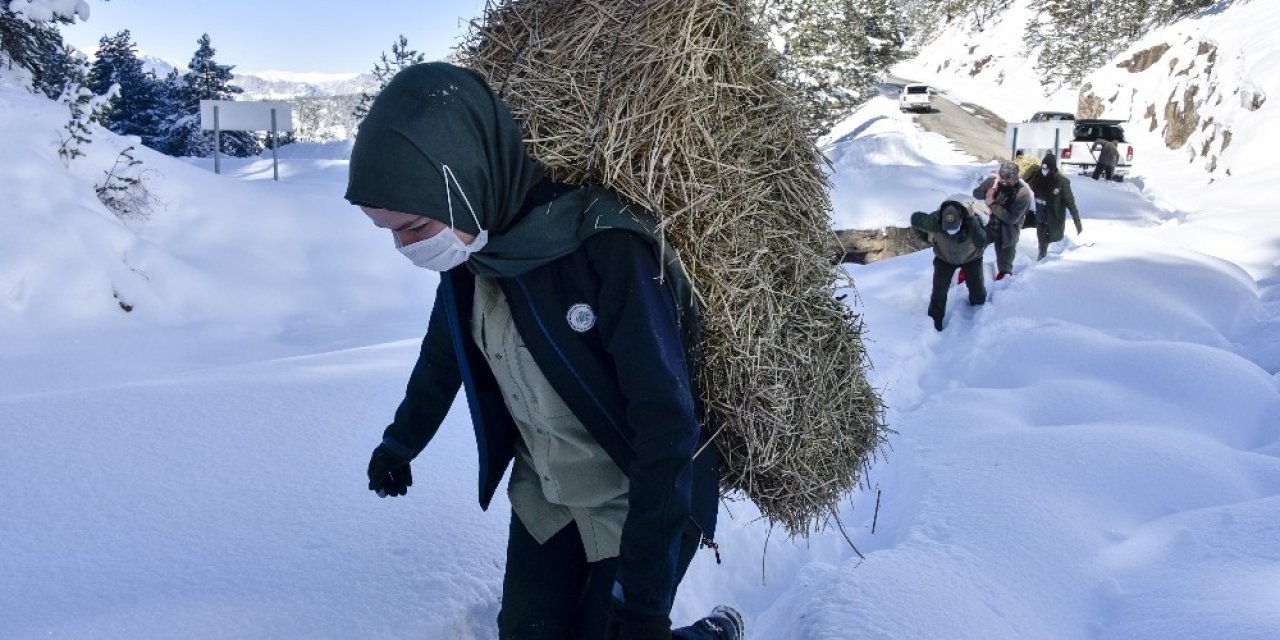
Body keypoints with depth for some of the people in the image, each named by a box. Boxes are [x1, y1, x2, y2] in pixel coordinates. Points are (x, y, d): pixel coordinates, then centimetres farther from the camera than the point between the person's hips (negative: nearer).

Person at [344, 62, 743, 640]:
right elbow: (442, 358, 13)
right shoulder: (469, 247, -7)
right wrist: (400, 442, 28)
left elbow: (667, 423, -26)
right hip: (544, 501, 6)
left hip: (642, 507, -6)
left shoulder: (606, 247, -29)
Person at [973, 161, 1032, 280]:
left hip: (1006, 233, -3)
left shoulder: (1023, 194, -26)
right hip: (986, 225, 3)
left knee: (1005, 266, 15)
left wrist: (992, 204, -27)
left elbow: (1011, 218, -29)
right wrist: (986, 194, -22)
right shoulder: (993, 181, -15)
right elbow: (975, 193, 2)